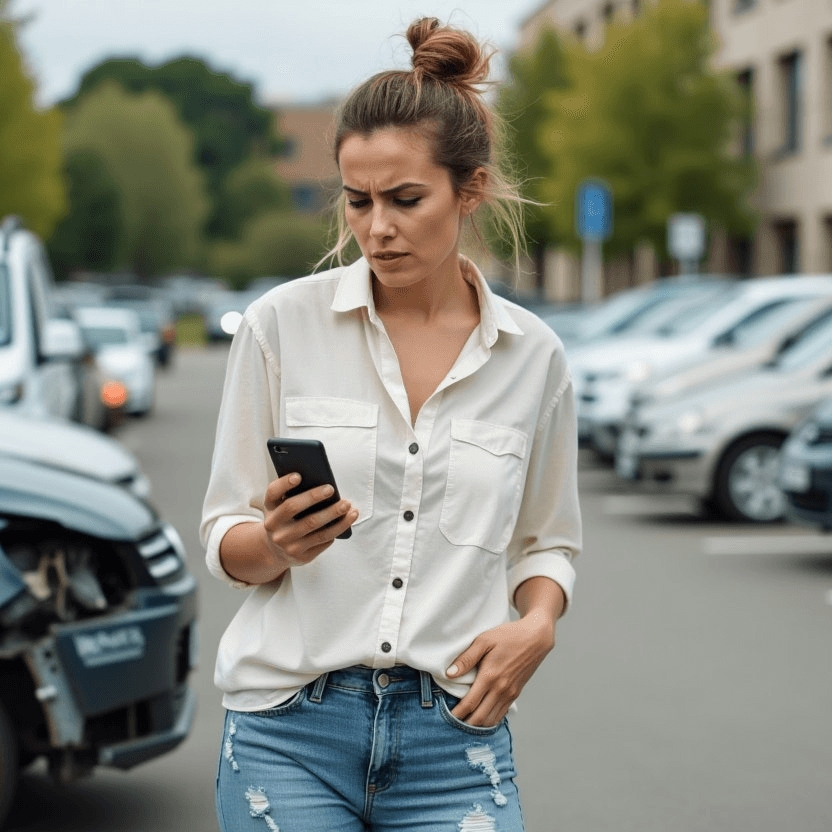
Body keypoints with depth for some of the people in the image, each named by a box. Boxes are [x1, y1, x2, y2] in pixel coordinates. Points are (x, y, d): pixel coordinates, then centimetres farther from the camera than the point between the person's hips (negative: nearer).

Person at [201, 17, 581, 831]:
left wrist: (536, 626, -6)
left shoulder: (531, 353, 3)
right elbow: (226, 542, 3)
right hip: (291, 731, -1)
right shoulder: (282, 322, -2)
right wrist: (278, 543, -19)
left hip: (455, 737, 1)